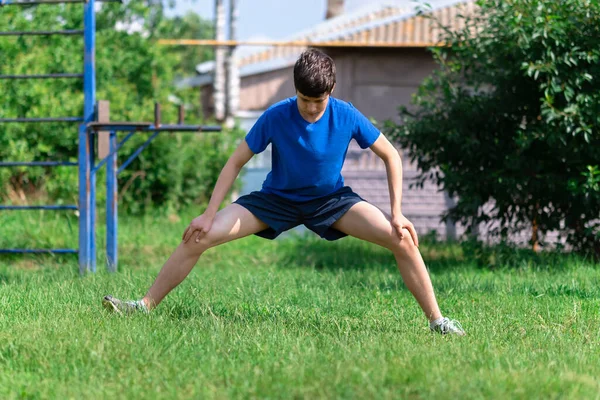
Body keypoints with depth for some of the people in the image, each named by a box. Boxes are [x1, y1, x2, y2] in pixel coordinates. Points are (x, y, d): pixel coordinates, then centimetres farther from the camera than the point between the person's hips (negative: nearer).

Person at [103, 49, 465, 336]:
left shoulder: (347, 117, -22)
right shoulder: (275, 117, -23)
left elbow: (391, 156, -9)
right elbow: (236, 162, -12)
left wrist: (397, 213, -15)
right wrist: (209, 215, -17)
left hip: (331, 199, 0)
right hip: (278, 198, 0)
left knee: (403, 238, -20)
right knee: (201, 236, -16)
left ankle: (436, 320, -7)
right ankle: (146, 305, -4)